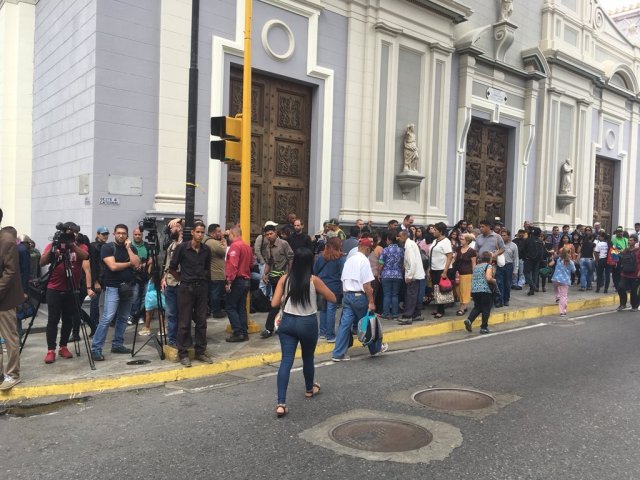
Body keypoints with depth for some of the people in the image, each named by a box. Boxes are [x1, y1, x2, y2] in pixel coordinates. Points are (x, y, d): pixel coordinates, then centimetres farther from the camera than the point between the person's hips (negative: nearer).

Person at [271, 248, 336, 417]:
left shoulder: (285, 279, -4)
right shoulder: (314, 280, -9)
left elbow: (274, 303, -6)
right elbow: (333, 299, 1)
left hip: (287, 322, 1)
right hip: (308, 323, -1)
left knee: (286, 360, -2)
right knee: (308, 358, 21)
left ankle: (281, 403, -10)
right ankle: (309, 389, 45)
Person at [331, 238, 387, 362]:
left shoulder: (349, 260, 13)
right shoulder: (364, 261, -11)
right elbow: (367, 285, -16)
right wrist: (371, 302, -14)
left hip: (346, 295, 7)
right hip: (359, 296, -7)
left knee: (345, 323, 5)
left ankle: (338, 354, 4)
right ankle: (376, 348, 27)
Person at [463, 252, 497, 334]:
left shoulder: (476, 267, 18)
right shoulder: (488, 266, -3)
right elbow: (488, 278, -17)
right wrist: (494, 281, 0)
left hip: (474, 290, 6)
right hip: (485, 290, -6)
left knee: (477, 307, 17)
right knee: (486, 309, 6)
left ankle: (469, 320, -5)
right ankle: (484, 328, 9)